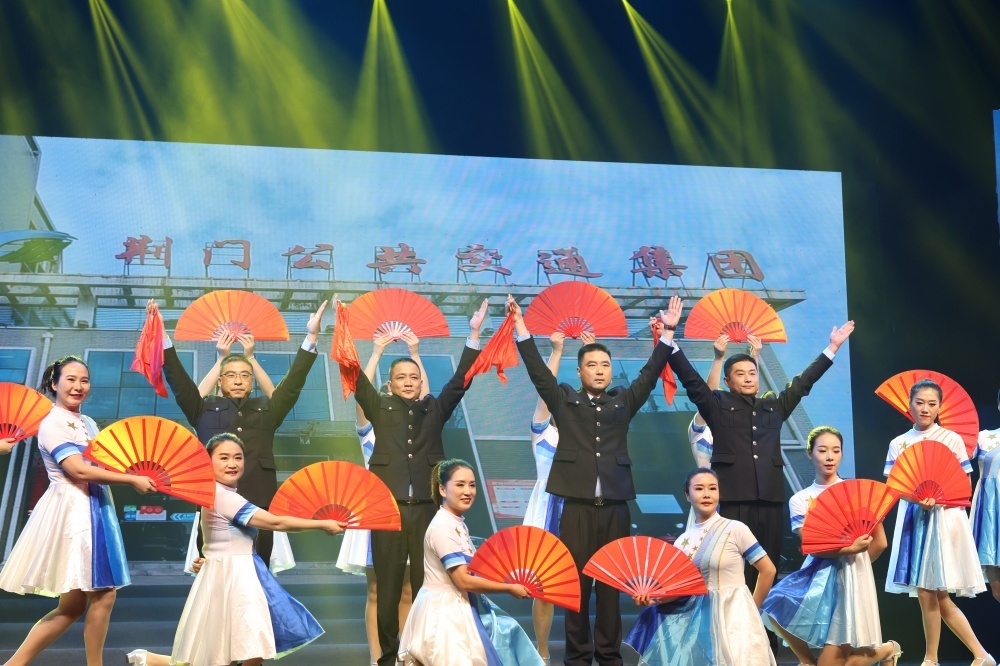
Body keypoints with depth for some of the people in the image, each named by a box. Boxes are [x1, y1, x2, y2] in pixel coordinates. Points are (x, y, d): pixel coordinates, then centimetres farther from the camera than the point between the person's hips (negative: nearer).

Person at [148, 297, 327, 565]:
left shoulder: (267, 410, 19)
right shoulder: (205, 409, 16)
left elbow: (294, 381, 13)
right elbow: (177, 378, 9)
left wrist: (311, 336, 6)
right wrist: (162, 335, 0)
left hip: (258, 507, 1)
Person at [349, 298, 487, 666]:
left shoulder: (435, 409, 12)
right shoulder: (380, 408, 9)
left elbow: (460, 380, 4)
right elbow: (357, 377, 1)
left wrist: (474, 334, -6)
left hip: (427, 508, 1)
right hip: (388, 507, -1)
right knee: (388, 587, 3)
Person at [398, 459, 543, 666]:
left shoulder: (458, 523, 8)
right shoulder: (442, 527, -22)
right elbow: (464, 581, -23)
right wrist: (509, 588, -15)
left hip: (459, 606, 10)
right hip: (443, 610, -10)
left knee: (504, 630, 14)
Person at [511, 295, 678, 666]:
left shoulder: (624, 402, 13)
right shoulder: (564, 400, 8)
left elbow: (651, 372, 11)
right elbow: (538, 370, 2)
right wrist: (521, 330, -6)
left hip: (615, 506, 2)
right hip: (577, 505, -2)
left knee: (612, 581, 4)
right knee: (576, 580, 0)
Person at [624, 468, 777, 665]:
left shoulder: (736, 529, -8)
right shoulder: (682, 541, 6)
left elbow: (768, 570, -4)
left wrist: (752, 609, 3)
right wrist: (651, 598, -14)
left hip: (732, 615, -4)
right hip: (697, 616, 4)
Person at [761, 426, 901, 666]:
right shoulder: (799, 500, 3)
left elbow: (880, 542, 2)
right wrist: (850, 549, -25)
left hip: (849, 576, -3)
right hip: (817, 574, 3)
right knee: (777, 608, -25)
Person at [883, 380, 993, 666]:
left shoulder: (952, 439, 1)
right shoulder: (898, 443, 8)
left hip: (945, 517, -3)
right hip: (913, 518, 3)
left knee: (935, 594, -6)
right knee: (925, 594, 1)